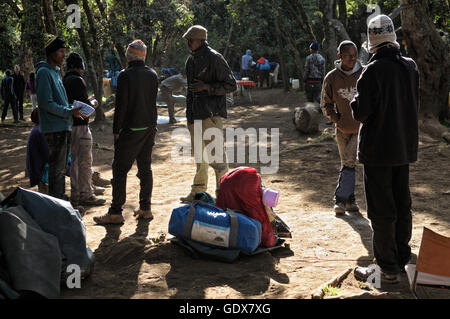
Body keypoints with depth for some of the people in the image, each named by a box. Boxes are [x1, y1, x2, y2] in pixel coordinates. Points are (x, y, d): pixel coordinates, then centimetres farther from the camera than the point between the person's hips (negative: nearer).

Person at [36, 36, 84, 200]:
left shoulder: (56, 72, 17)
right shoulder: (44, 72, -13)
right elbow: (46, 103, -20)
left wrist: (73, 108, 8)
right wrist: (69, 112, -18)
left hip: (64, 128, 10)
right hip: (54, 129, -10)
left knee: (62, 166, 17)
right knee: (57, 167, -5)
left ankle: (60, 197, 27)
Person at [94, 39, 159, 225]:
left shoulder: (125, 75, -13)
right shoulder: (152, 74, 6)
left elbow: (121, 105, -14)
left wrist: (116, 130, -7)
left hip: (131, 129, -6)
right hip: (150, 127, 7)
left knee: (120, 169, -2)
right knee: (145, 168, 13)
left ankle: (115, 213, -1)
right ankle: (145, 208, 18)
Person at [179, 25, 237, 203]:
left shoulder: (214, 59, -10)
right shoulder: (191, 60, 14)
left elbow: (231, 86, -10)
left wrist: (206, 87, -20)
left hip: (212, 114, -8)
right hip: (195, 115, 8)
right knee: (199, 155, 15)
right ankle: (199, 191, 24)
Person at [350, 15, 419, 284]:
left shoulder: (373, 71, -18)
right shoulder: (411, 67, 2)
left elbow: (361, 112, -18)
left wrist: (356, 99, 1)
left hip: (378, 149, -6)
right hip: (405, 147, 7)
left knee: (382, 210, 0)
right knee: (402, 205, 17)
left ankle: (388, 269, 6)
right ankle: (402, 259, 28)